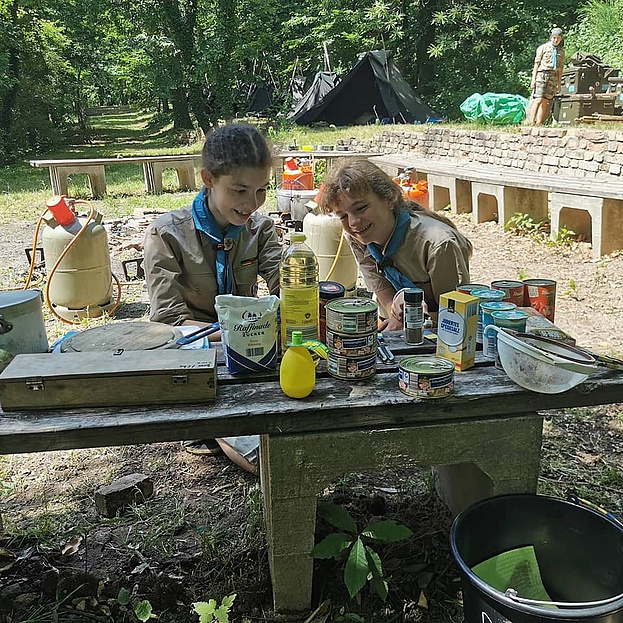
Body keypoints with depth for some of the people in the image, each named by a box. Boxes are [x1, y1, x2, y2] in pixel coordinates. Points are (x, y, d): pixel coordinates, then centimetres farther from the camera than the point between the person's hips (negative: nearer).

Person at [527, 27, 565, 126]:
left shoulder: (561, 51, 15)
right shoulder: (543, 47, 4)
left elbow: (560, 69, 17)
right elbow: (537, 63, 1)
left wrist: (559, 83, 12)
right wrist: (533, 79, -7)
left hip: (553, 77, 4)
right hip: (541, 74, -4)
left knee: (545, 101, -1)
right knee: (538, 99, -16)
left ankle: (539, 124, -1)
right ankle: (531, 122, -18)